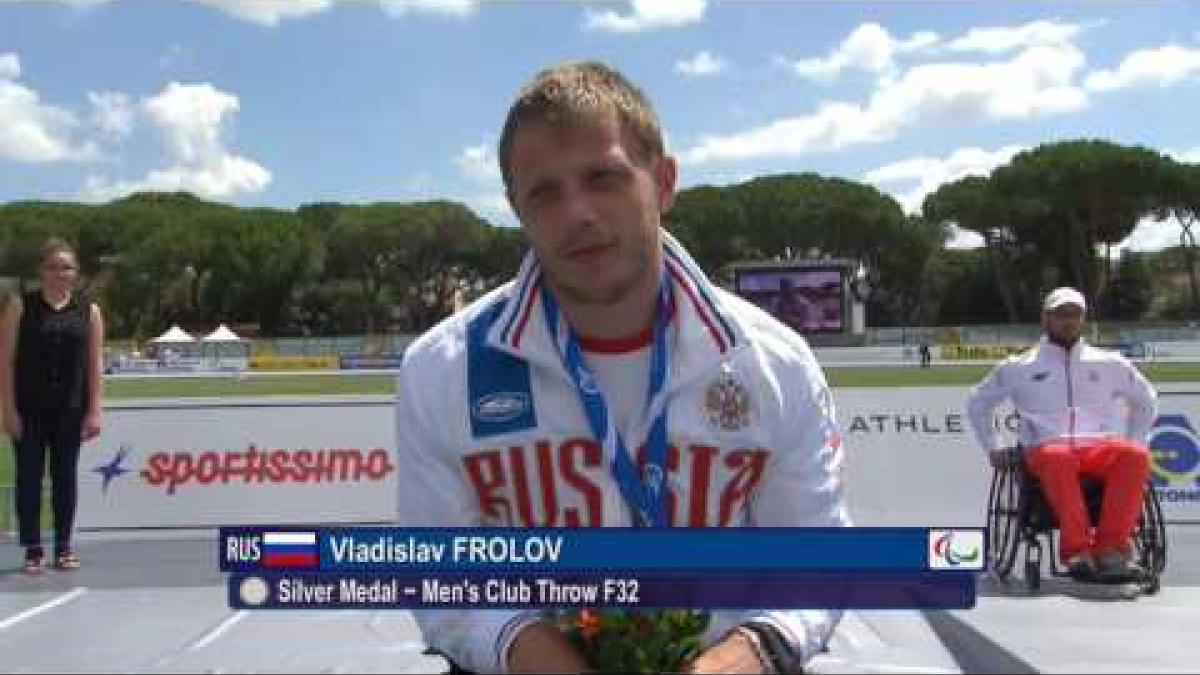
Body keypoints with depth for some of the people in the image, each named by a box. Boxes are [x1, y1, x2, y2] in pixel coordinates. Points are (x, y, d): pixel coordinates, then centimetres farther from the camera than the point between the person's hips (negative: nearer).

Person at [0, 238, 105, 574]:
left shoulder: (89, 311, 5)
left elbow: (95, 363, 4)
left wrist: (94, 410, -2)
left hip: (70, 410, 1)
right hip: (29, 411, -1)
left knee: (65, 477, 7)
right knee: (29, 477, 2)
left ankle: (64, 547, 17)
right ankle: (33, 549, 10)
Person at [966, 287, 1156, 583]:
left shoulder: (1110, 364, 23)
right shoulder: (1019, 367, 18)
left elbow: (1145, 400, 35)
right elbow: (978, 403, 27)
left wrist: (1134, 442, 20)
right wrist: (992, 448, 15)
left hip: (1102, 447, 2)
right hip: (1046, 448, -2)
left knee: (1136, 456, -34)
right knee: (1058, 458, -40)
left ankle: (1111, 548, -40)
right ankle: (1077, 549, -46)